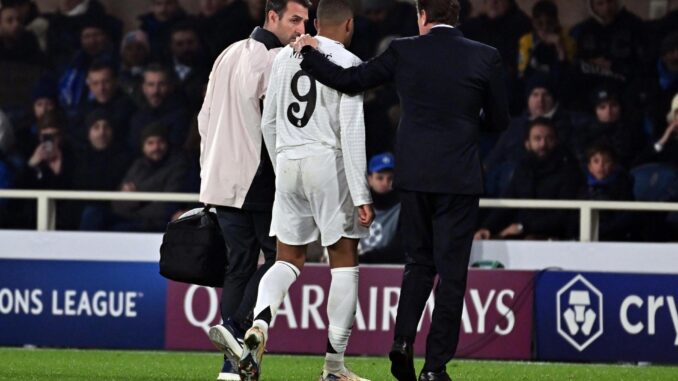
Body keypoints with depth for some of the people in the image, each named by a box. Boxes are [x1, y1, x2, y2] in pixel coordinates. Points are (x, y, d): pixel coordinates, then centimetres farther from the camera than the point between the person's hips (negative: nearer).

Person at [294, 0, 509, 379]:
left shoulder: (404, 52, -2)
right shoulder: (485, 57, -4)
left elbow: (348, 80, 4)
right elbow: (500, 119, 4)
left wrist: (310, 53, 19)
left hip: (414, 177, 2)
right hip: (459, 178, -2)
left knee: (419, 262, 17)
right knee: (451, 270, 3)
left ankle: (403, 341, -2)